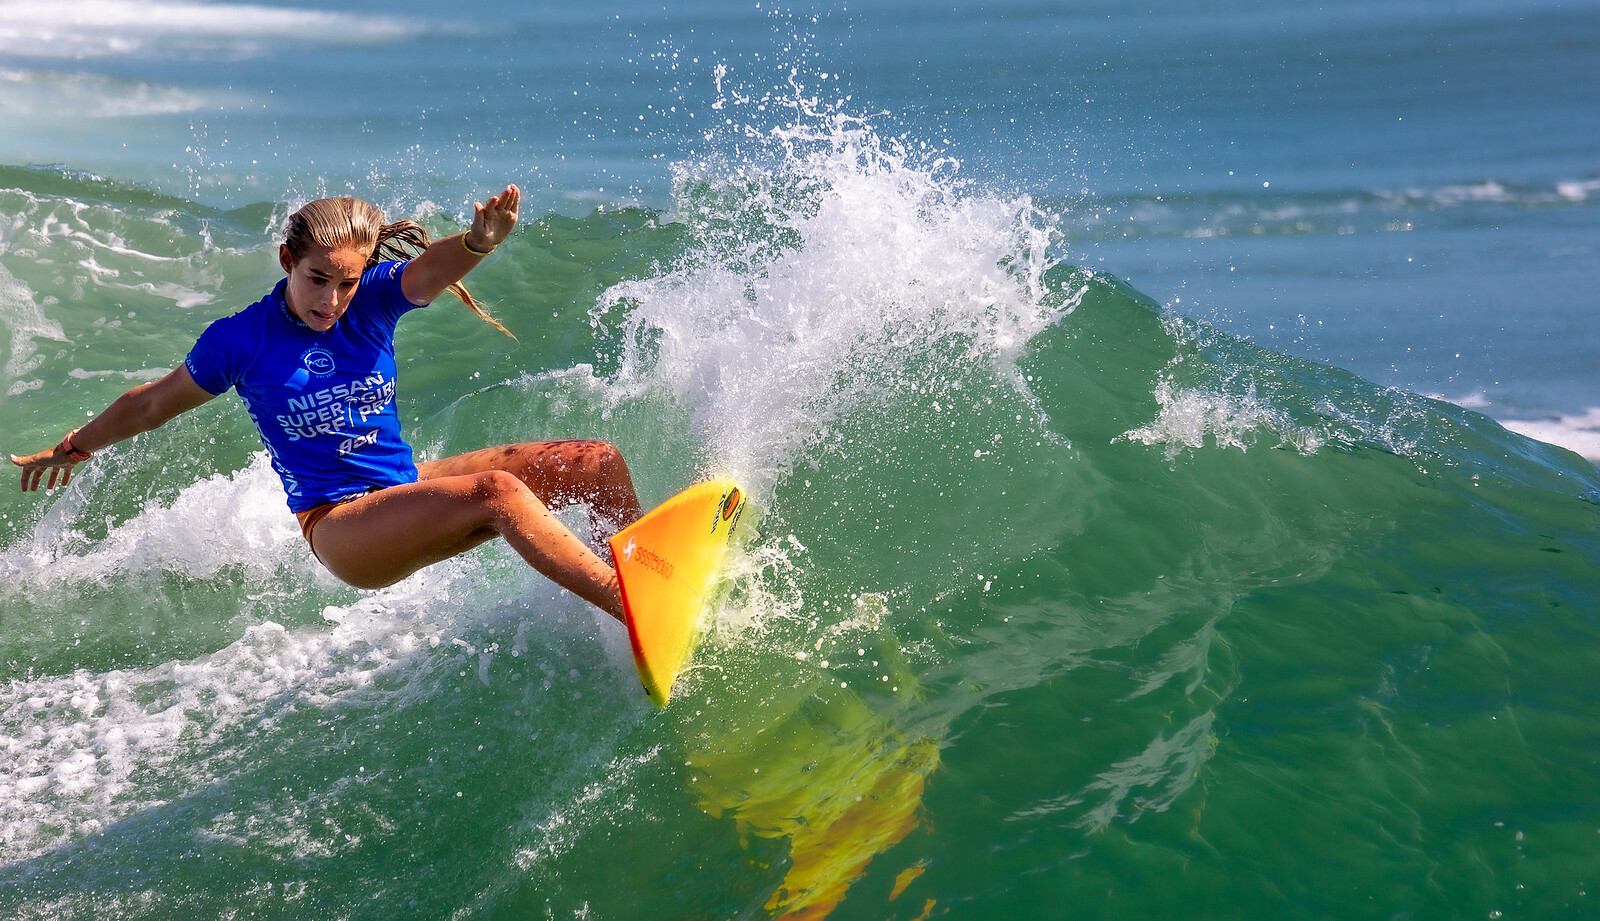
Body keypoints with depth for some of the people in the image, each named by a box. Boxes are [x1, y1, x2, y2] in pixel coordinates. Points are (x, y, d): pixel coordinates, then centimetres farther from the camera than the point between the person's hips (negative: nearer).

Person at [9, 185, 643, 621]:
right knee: (497, 492, -33)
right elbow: (152, 405, 10)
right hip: (340, 526, -5)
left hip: (409, 485, 5)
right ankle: (632, 611, -40)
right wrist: (73, 448, 24)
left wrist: (479, 239, -48)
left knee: (596, 462, -7)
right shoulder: (240, 340, -7)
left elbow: (433, 268, -24)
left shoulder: (374, 300, -1)